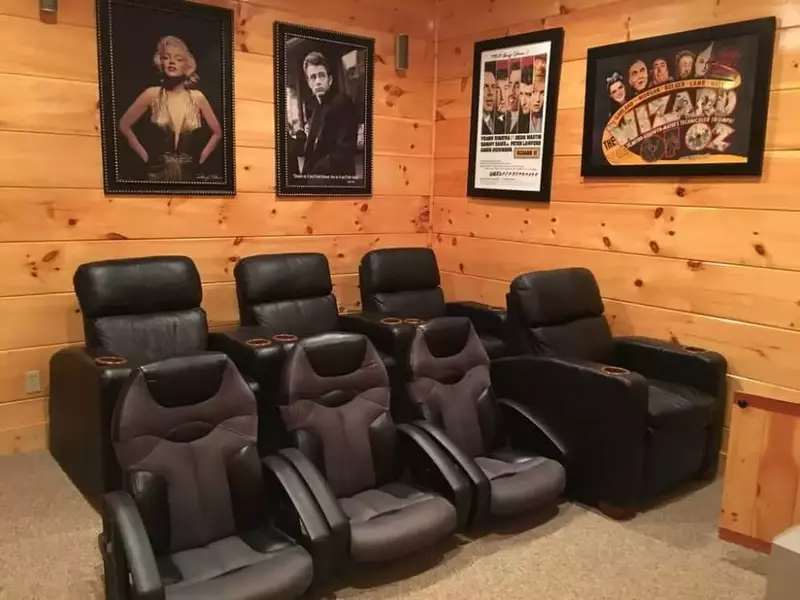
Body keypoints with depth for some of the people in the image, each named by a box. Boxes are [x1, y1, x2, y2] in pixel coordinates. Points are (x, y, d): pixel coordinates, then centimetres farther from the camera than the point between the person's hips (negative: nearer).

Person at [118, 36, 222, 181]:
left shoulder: (197, 97, -1)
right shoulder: (152, 94, -2)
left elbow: (217, 132, 8)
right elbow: (124, 125, 6)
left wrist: (201, 157, 2)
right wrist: (143, 154, 2)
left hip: (188, 173, 1)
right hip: (158, 173, -1)